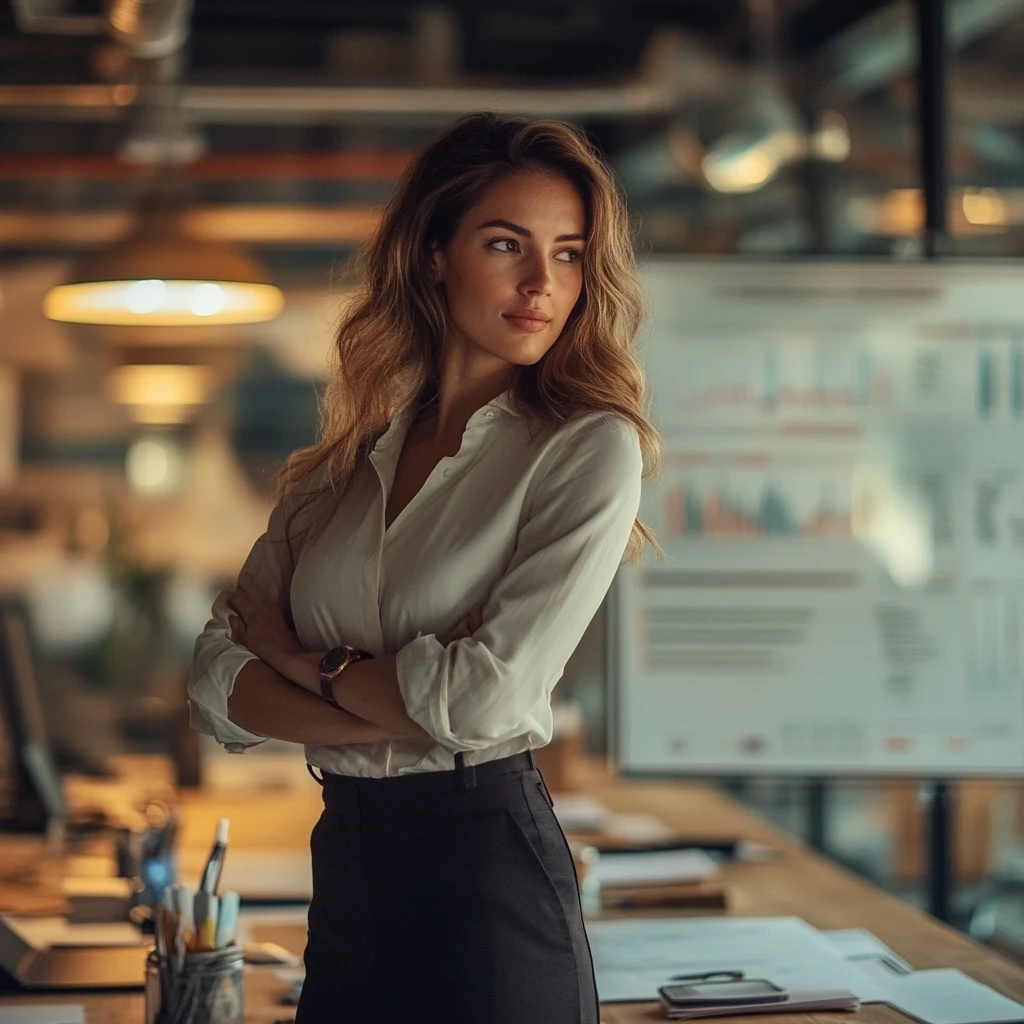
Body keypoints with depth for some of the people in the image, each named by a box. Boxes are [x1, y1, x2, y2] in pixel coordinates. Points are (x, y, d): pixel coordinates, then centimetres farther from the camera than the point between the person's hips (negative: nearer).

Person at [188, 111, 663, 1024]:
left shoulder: (590, 449, -8)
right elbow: (217, 684, -1)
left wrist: (302, 662, -5)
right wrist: (399, 711, -16)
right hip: (345, 857, 5)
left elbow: (491, 692, -19)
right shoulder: (349, 458, 7)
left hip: (489, 872, -5)